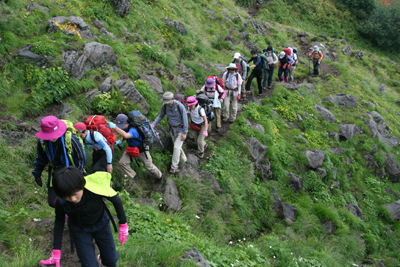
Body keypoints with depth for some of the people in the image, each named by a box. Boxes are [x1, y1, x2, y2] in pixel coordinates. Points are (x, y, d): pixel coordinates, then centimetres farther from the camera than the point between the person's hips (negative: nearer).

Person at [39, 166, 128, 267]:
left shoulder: (96, 187, -36)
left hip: (101, 223, 0)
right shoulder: (61, 202, -28)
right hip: (79, 230, 0)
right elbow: (59, 224, -9)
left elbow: (116, 200, -18)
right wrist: (56, 251, -6)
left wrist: (123, 224, -11)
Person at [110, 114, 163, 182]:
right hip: (131, 148, 7)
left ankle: (160, 176, 42)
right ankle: (133, 177, 13)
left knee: (149, 166, 12)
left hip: (142, 150, -7)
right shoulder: (124, 128, -17)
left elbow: (125, 135, -67)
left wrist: (114, 127, -71)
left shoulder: (133, 130, -43)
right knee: (122, 162, -7)